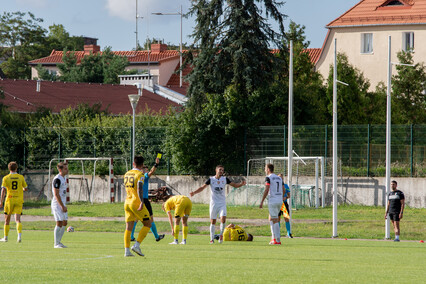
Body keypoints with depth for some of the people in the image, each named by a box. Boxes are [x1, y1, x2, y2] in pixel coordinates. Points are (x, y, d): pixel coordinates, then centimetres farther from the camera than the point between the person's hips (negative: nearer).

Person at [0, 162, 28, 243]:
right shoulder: (21, 177, 5)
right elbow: (25, 188, 12)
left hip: (10, 200, -1)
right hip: (19, 200, 1)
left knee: (7, 219, 12)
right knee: (17, 219, -4)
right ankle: (19, 235, -25)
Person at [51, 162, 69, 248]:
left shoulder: (64, 178, 14)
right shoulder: (57, 179, -16)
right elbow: (56, 194, -20)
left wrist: (64, 205, 16)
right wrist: (62, 206, -20)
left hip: (62, 204, 9)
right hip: (57, 204, -9)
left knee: (65, 223, 9)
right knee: (59, 223, -8)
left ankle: (59, 242, 17)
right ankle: (56, 244, -2)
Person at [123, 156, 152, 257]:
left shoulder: (127, 174, 12)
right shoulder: (140, 175, -8)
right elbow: (139, 189, -22)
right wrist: (141, 202, -30)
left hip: (127, 202, 6)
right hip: (136, 202, -6)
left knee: (128, 227, 5)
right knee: (147, 224, 5)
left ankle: (127, 250, -3)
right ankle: (137, 245, -8)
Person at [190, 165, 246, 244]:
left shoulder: (225, 179, 4)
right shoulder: (211, 179, 0)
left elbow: (235, 185, 8)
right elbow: (202, 187, -2)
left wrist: (241, 184, -13)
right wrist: (194, 192, -15)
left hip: (222, 203, 1)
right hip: (214, 203, -1)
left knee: (223, 218, -17)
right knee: (213, 221, 1)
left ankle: (221, 234, 3)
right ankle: (212, 239, 11)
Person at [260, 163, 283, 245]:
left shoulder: (268, 178, -7)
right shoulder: (279, 178, 15)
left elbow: (266, 190, -14)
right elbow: (283, 191, 15)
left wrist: (262, 202, -12)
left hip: (272, 201, -7)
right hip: (279, 201, 7)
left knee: (275, 220, -5)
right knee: (271, 218, 18)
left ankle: (278, 240, -7)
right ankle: (274, 238, 14)